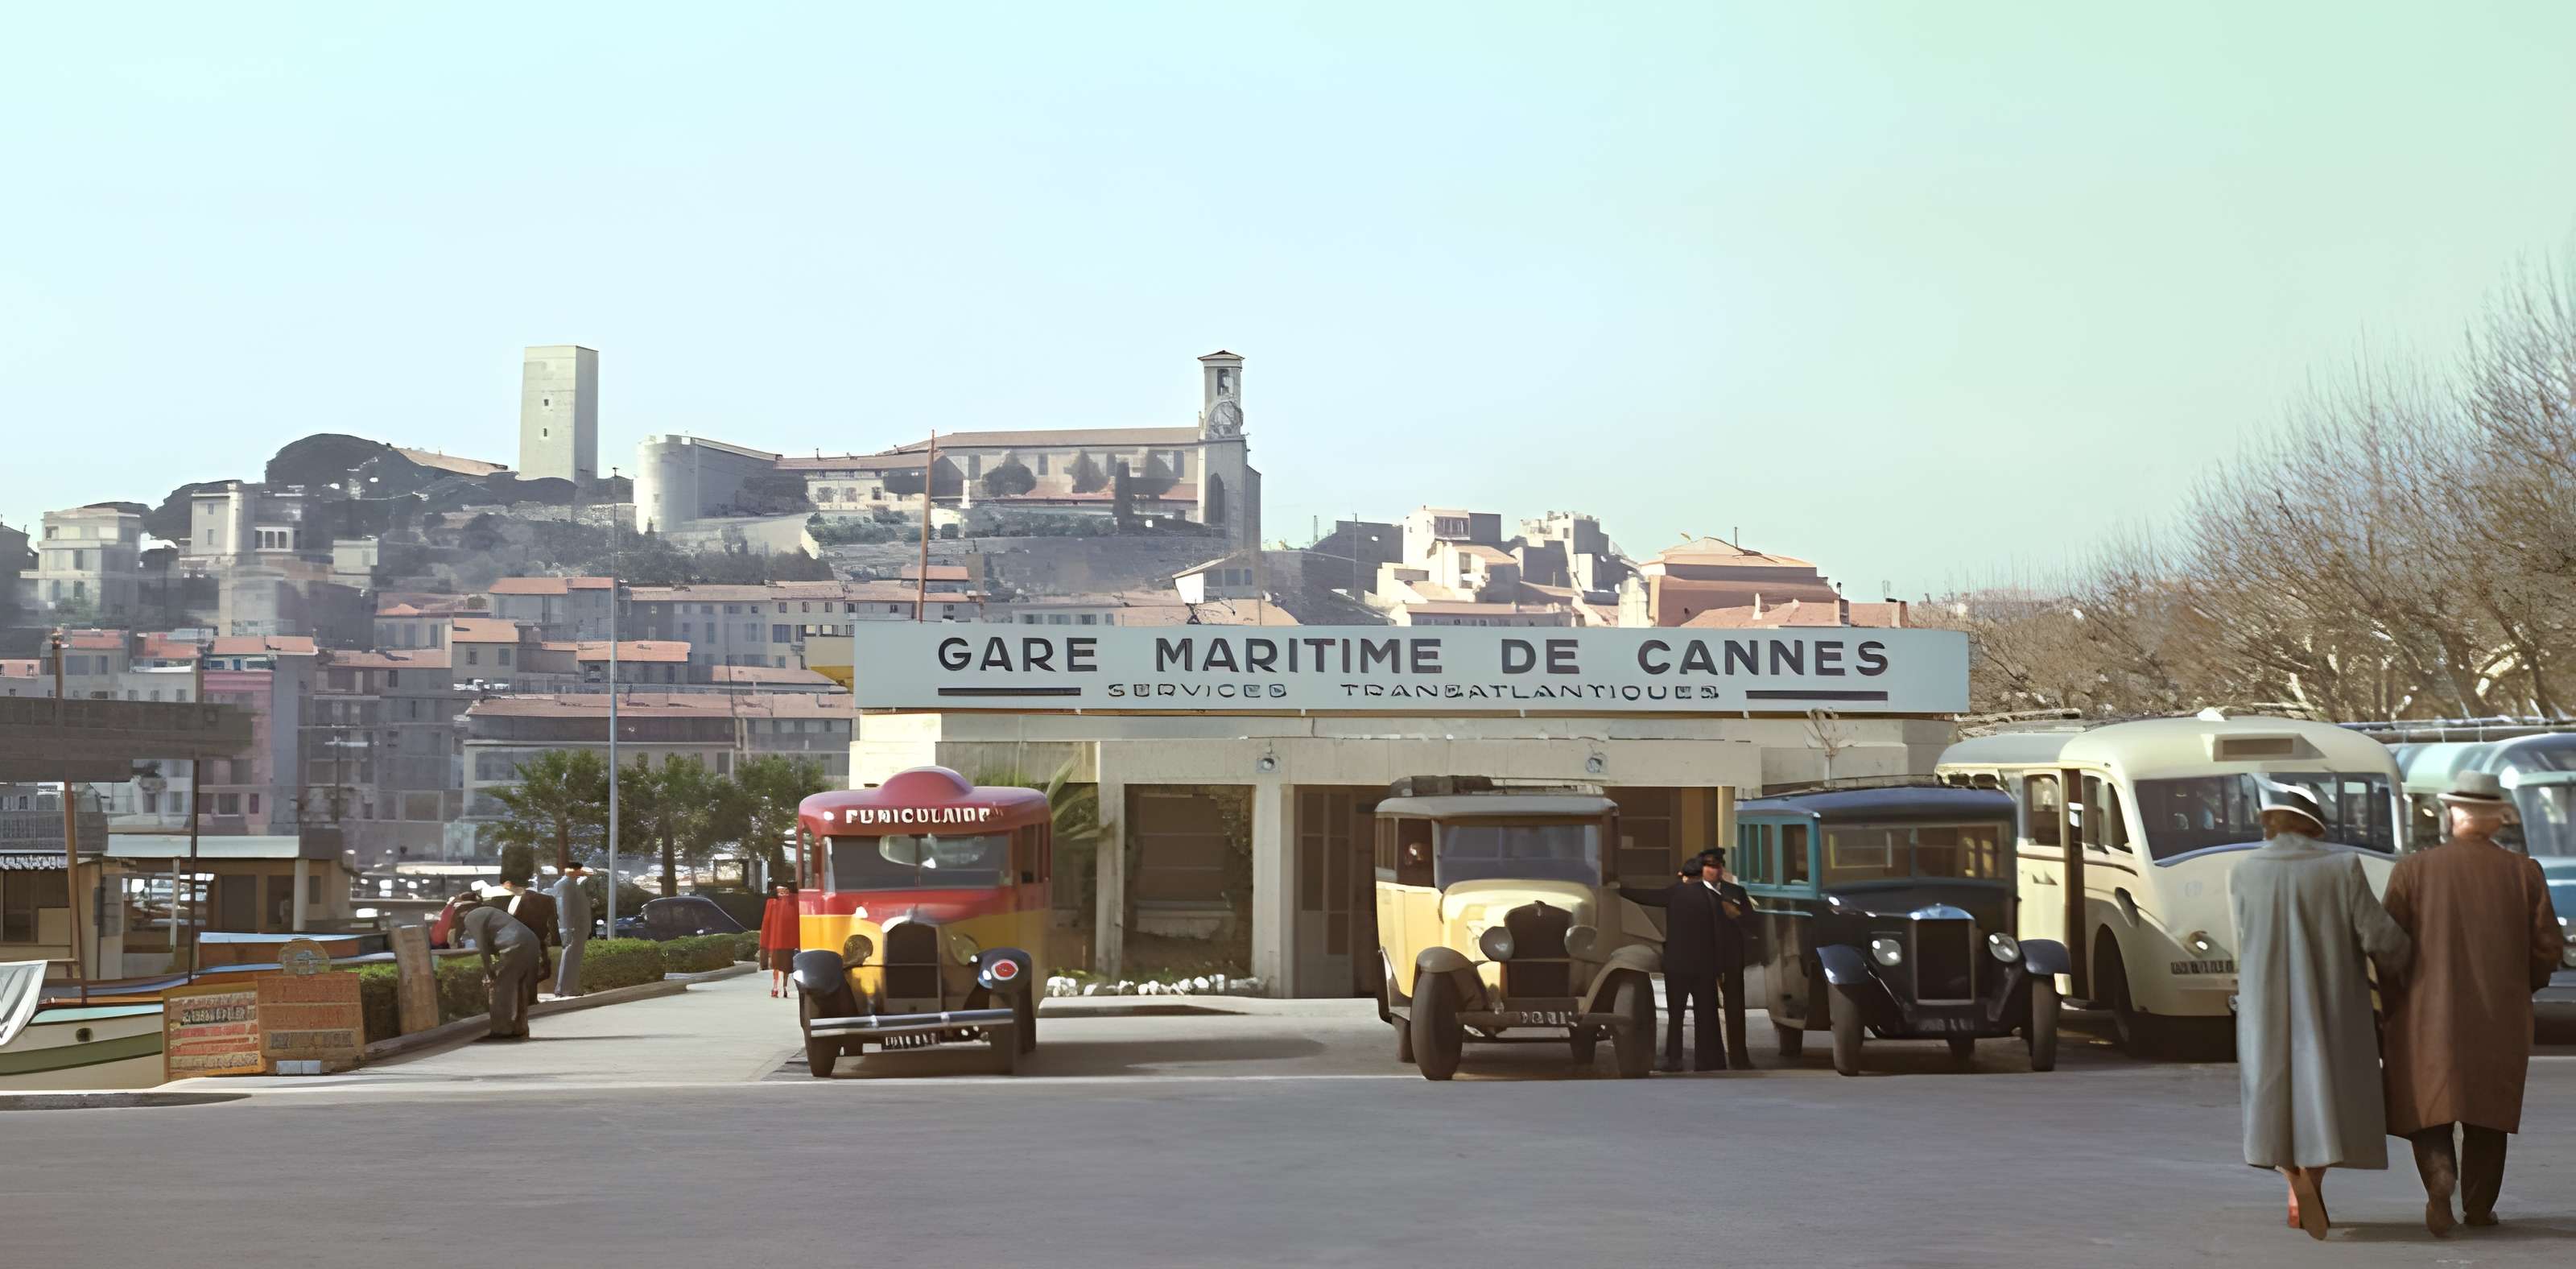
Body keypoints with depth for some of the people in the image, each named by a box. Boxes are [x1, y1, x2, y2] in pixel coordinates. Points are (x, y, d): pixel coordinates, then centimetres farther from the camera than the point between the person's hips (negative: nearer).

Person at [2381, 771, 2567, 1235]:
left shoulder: (2414, 869, -6)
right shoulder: (2524, 872, -2)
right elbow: (2549, 947, -4)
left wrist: (2393, 1002, 5)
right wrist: (2522, 987, 15)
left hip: (2430, 1015, -2)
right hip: (2502, 1018, 2)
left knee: (2428, 1110, 7)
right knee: (2487, 1112, 18)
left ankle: (2440, 1178, -18)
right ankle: (2479, 1206, 21)